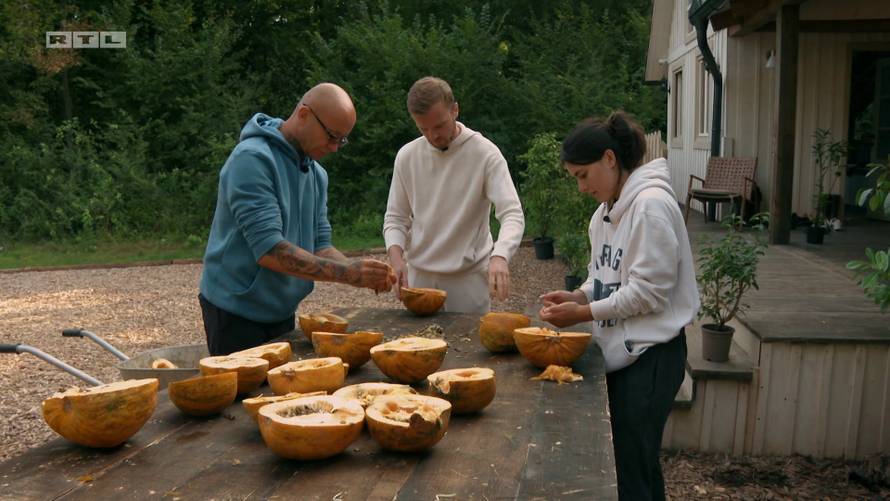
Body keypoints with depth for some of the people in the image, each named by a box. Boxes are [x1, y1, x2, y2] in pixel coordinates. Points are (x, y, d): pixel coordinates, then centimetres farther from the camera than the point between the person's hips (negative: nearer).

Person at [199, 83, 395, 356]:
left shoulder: (317, 174, 7)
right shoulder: (252, 159, -20)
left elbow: (319, 246, 5)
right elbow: (269, 250, -27)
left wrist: (360, 271, -14)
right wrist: (347, 273, -31)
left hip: (282, 312, 8)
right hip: (237, 314, -8)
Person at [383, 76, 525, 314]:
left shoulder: (485, 153, -11)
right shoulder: (407, 156, 1)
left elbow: (512, 215, -18)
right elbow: (395, 218, 6)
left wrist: (500, 256, -37)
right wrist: (396, 257, -14)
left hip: (469, 276, -3)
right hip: (419, 276, 3)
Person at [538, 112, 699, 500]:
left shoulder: (651, 205, -17)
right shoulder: (609, 208, 11)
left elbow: (649, 292, -20)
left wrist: (584, 314, -16)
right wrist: (579, 296, -2)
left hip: (649, 356, -9)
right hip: (622, 352, 9)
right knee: (639, 461, 18)